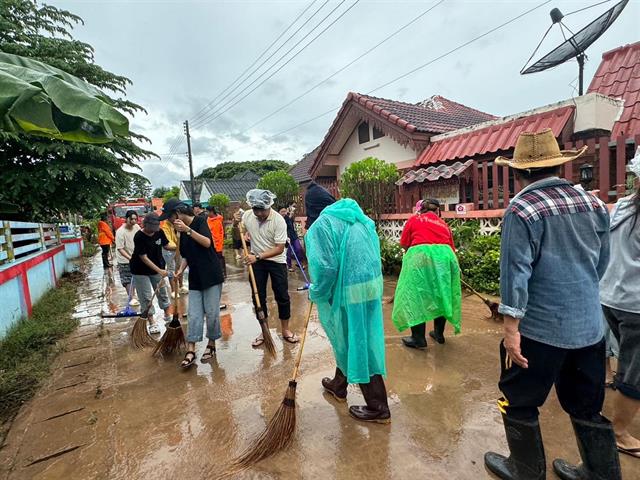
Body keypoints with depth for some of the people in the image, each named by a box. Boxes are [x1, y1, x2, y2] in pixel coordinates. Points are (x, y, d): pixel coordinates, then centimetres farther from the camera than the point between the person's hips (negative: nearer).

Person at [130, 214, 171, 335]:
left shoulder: (159, 232, -9)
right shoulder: (139, 237, -23)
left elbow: (166, 245, 5)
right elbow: (143, 257, -23)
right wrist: (159, 270, -29)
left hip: (157, 268, 5)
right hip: (141, 271, -4)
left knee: (163, 293, 14)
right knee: (146, 297, 2)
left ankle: (167, 315, 33)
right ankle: (152, 323, 14)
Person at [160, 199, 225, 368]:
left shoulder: (200, 221, -8)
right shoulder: (183, 232, 12)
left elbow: (207, 243, -24)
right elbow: (186, 256, 17)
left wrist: (188, 229, -29)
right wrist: (181, 269, 0)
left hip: (211, 276, -6)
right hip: (195, 278, 6)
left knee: (212, 313, 2)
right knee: (194, 315, 3)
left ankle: (211, 345, 20)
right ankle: (190, 351, 7)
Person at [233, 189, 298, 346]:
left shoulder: (278, 220, -21)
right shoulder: (247, 215, -8)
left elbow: (279, 248, -21)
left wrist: (258, 256, -29)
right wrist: (235, 223, -13)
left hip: (276, 261, -3)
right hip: (256, 262, 4)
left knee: (282, 296, 3)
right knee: (258, 297, 7)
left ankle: (285, 330, 21)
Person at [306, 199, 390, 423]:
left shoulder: (323, 224, -11)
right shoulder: (360, 218, 11)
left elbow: (326, 266, -19)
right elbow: (373, 254, 13)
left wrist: (315, 291, 0)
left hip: (350, 290, -8)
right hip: (372, 283, 8)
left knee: (356, 343, 7)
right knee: (349, 339, 22)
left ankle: (378, 408, 19)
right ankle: (339, 385, 43)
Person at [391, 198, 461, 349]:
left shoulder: (414, 219, 15)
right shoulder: (444, 224, 24)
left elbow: (404, 244, 11)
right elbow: (451, 248, 20)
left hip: (420, 257, -4)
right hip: (445, 257, 4)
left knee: (416, 296, 5)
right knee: (441, 295, 19)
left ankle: (419, 338, 8)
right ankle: (439, 333, 31)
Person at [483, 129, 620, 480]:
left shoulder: (523, 209, -15)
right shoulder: (593, 203, 4)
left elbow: (516, 270, -21)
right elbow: (602, 263, 13)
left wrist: (511, 327, -17)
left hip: (540, 328, -6)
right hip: (590, 327, 7)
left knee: (519, 403, 14)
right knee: (587, 407, 22)